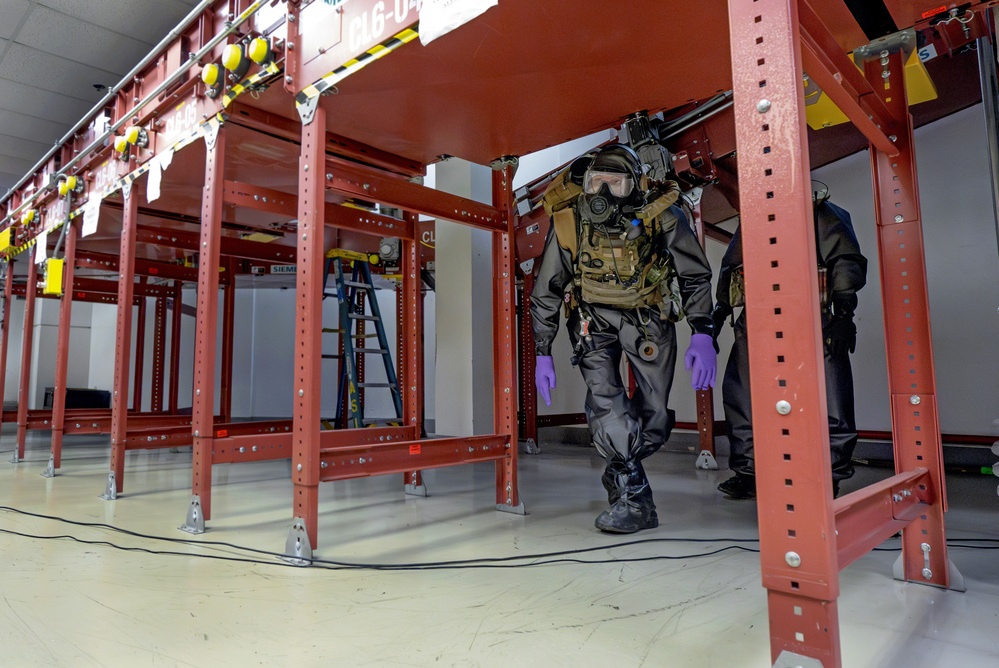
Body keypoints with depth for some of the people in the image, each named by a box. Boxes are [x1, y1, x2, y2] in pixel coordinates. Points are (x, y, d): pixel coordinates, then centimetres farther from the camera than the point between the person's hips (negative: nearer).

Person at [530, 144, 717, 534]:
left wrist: (702, 335, -22)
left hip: (649, 316, 1)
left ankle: (619, 474, 28)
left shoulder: (662, 216, -22)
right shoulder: (567, 222, -20)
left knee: (654, 417, 0)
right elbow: (546, 293, -9)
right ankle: (633, 499, -11)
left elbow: (696, 277, -10)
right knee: (604, 399, -23)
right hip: (593, 318, 0)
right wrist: (542, 354, -8)